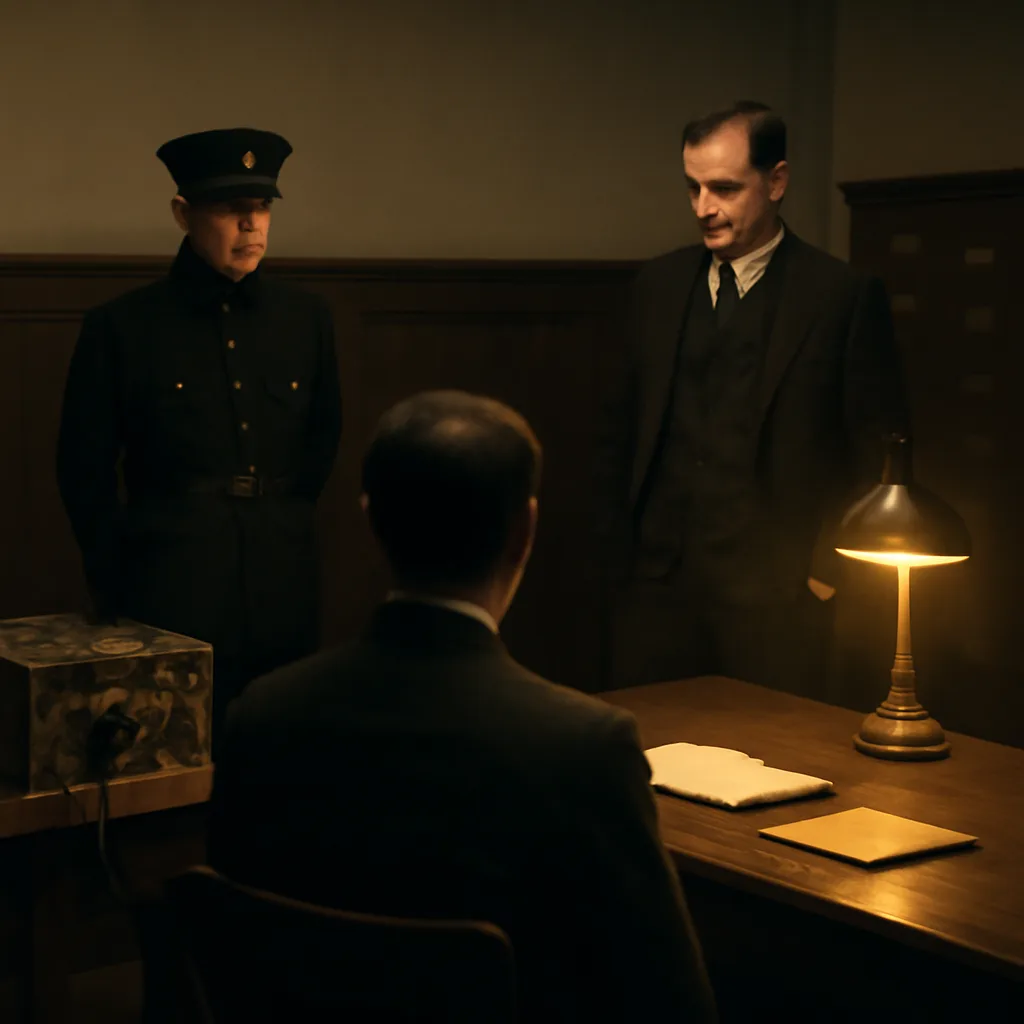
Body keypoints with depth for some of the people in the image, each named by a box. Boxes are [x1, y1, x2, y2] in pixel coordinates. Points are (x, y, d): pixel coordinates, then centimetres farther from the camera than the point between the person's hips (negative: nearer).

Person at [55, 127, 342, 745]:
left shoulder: (306, 319, 6)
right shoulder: (123, 329, -4)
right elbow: (86, 470, 2)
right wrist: (114, 584, 4)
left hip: (284, 590, 3)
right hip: (172, 595, -3)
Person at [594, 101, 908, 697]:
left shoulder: (847, 296, -4)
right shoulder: (659, 285, 9)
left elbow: (880, 453, -2)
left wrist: (829, 568, -5)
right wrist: (618, 554, 8)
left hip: (776, 599, -3)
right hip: (658, 589, 4)